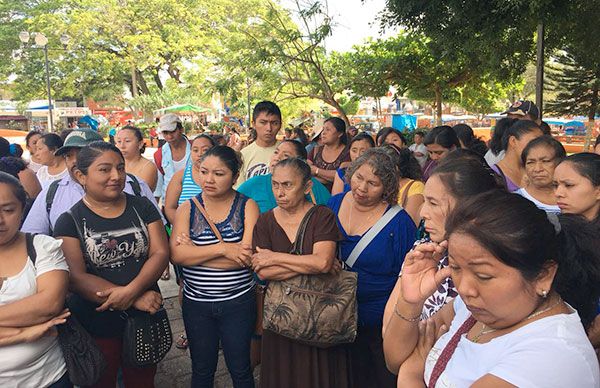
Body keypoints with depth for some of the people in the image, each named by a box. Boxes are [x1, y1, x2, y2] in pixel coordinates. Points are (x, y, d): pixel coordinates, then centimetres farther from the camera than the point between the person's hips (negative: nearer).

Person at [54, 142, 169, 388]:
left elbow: (160, 252, -7)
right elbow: (76, 278, -16)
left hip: (146, 316, 2)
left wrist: (130, 290, -24)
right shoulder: (70, 221, -7)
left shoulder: (142, 207, 0)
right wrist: (137, 299, -22)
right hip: (96, 324, -2)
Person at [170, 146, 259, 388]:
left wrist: (195, 252, -17)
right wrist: (222, 248, -24)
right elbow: (176, 255, -16)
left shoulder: (247, 206, -7)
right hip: (196, 303, 2)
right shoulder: (187, 209, -2)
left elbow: (248, 255, -20)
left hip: (238, 302, -2)